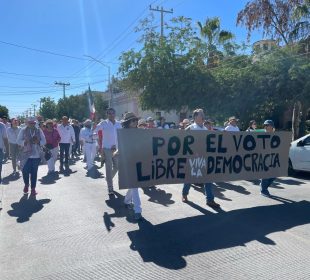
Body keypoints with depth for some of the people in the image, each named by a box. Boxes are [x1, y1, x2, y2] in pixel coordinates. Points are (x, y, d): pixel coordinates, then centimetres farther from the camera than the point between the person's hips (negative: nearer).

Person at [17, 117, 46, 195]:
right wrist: (25, 142, -17)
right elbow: (18, 141, 1)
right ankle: (26, 185, 27)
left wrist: (38, 142, -13)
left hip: (36, 155, 1)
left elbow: (44, 141, 7)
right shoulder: (23, 130, 3)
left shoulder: (39, 131, 7)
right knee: (25, 171, -2)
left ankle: (33, 188, 16)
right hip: (26, 155, -1)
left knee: (34, 172, 4)